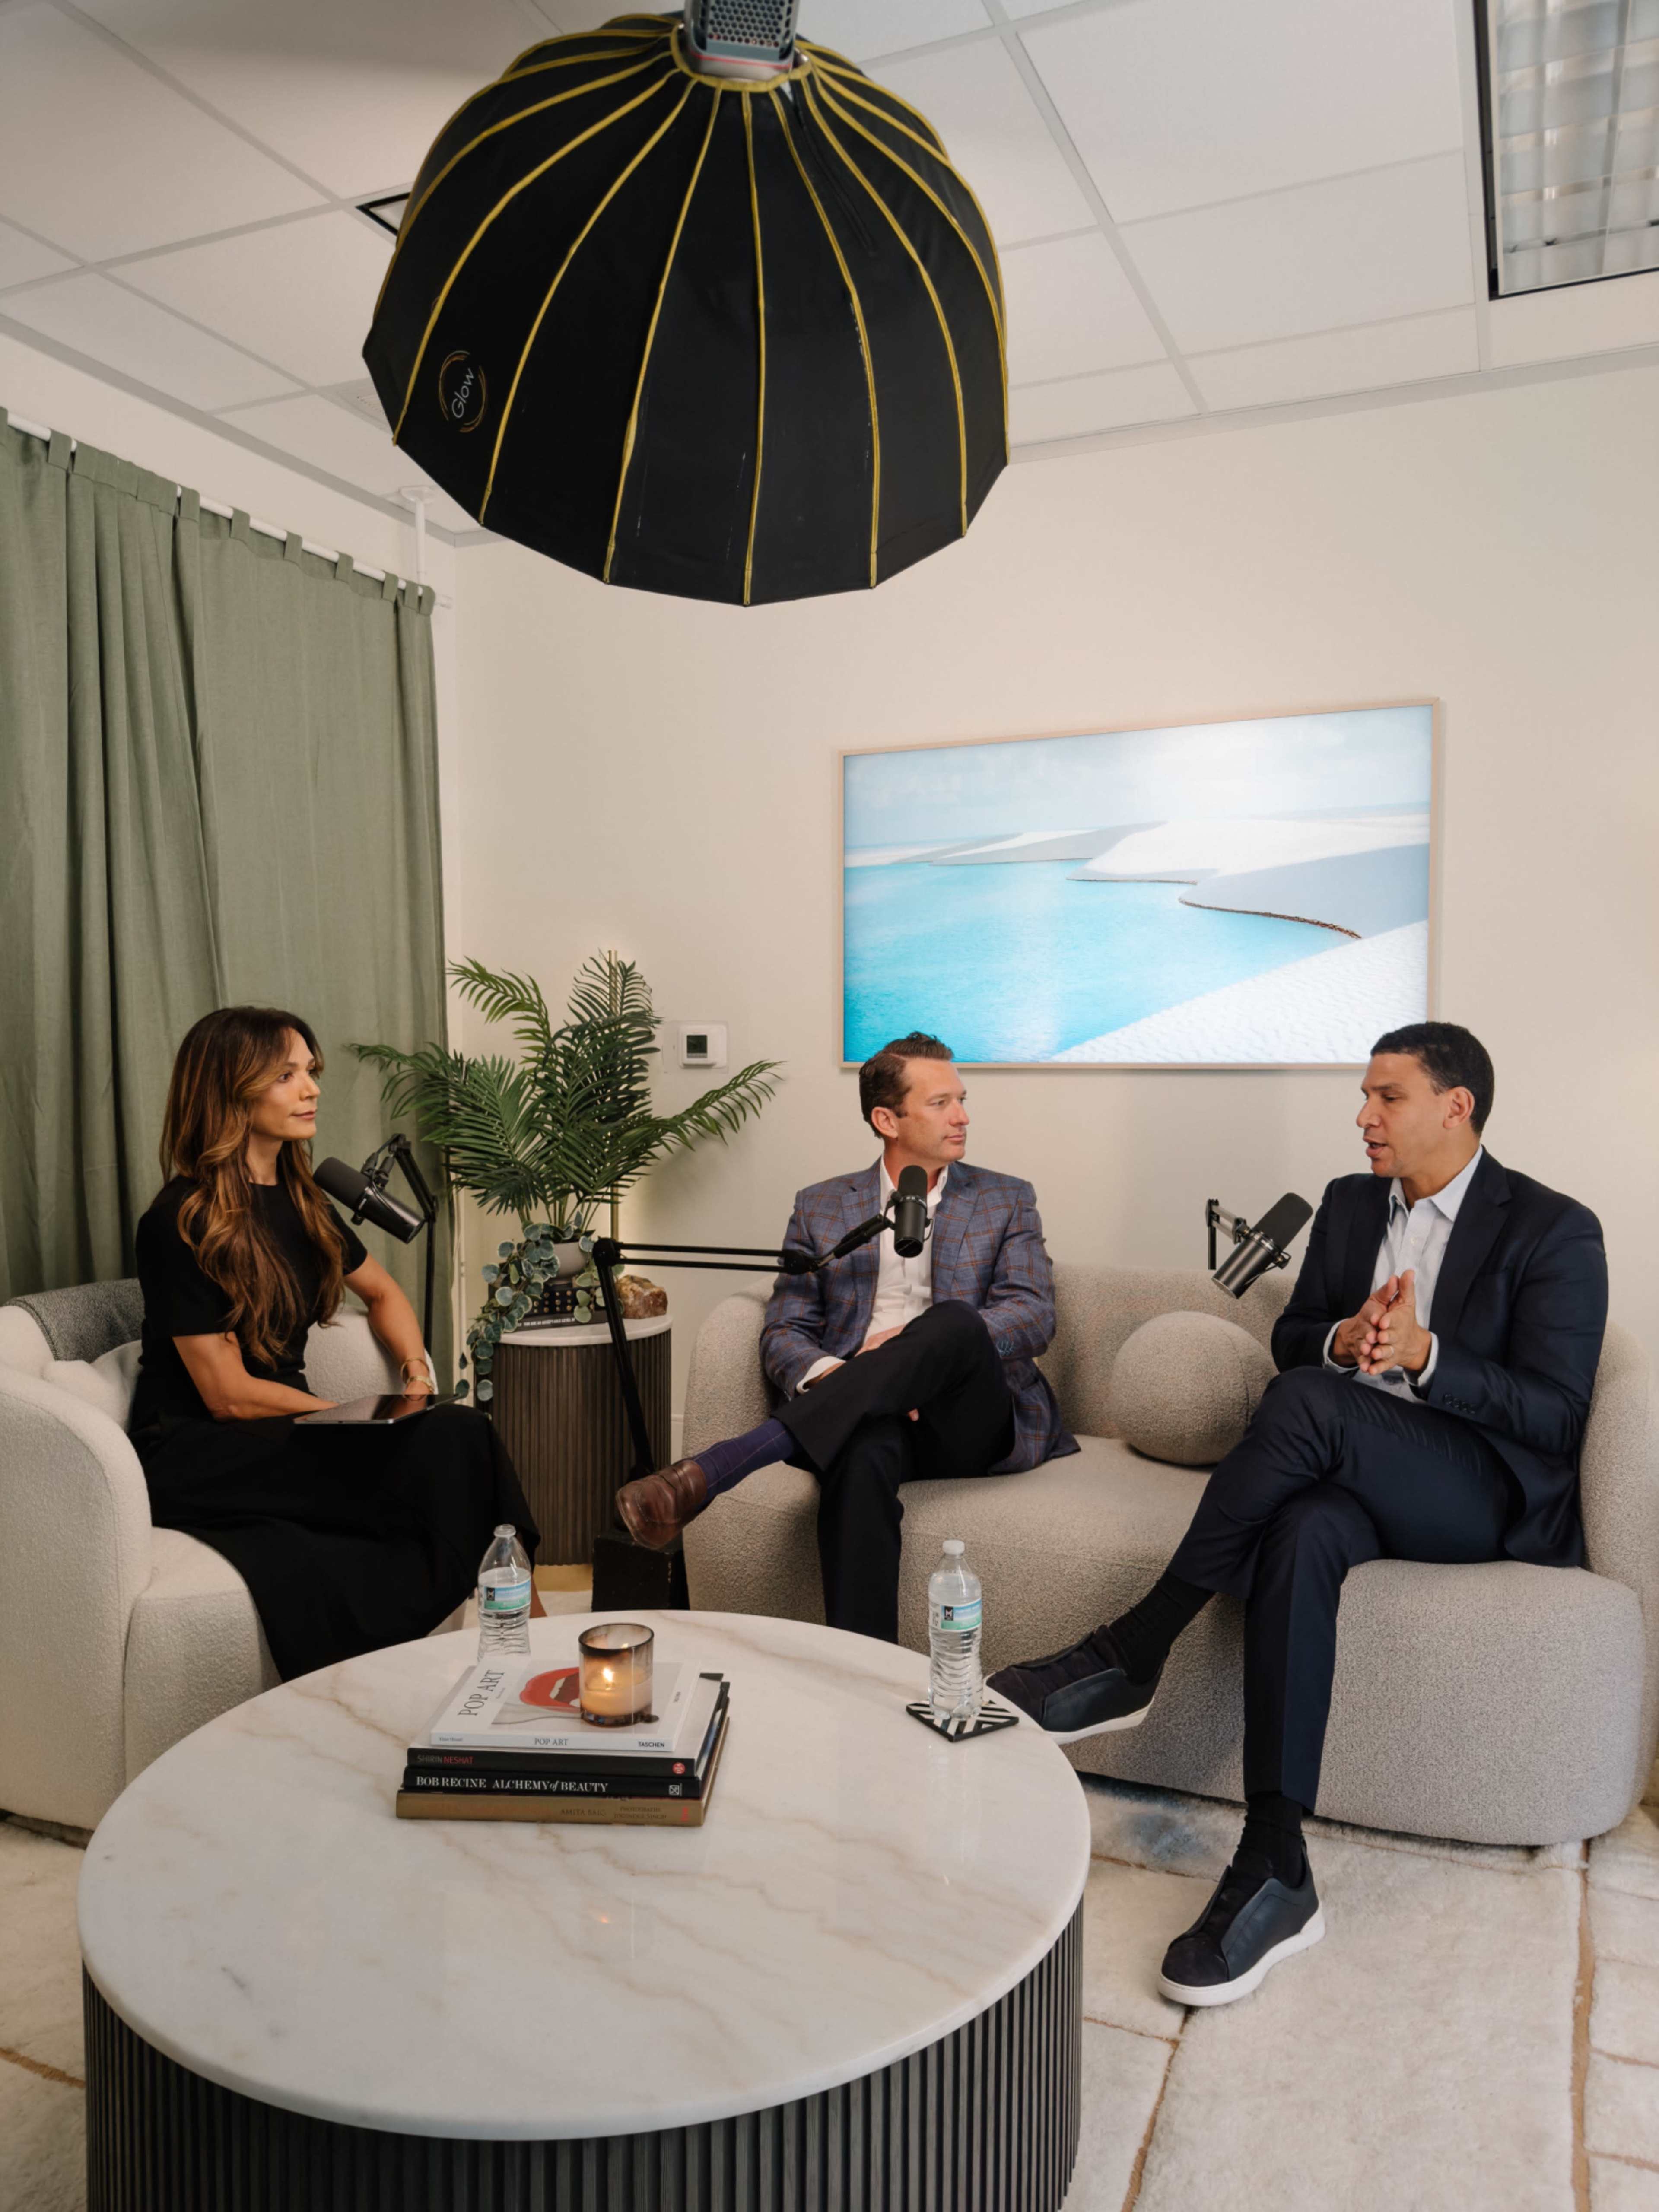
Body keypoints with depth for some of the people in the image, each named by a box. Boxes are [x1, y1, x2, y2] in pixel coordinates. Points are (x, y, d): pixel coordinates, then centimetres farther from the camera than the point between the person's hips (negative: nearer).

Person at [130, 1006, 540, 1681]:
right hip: (197, 1458, -7)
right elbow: (229, 1394, -14)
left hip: (279, 1437, 7)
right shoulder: (181, 1223, -12)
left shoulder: (298, 1200, 11)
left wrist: (416, 1368, 5)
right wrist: (370, 1416, -12)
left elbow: (380, 1290, 25)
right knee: (452, 1443, -29)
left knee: (457, 1435, -24)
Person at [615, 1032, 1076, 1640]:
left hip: (973, 1421, 0)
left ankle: (715, 1468, -43)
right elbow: (783, 1333, 8)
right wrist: (830, 1376, -17)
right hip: (873, 1414, 0)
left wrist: (920, 1340, -16)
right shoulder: (821, 1208, 16)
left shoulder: (1006, 1201, 15)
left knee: (955, 1321, -35)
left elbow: (1034, 1317, 1)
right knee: (863, 1452, -39)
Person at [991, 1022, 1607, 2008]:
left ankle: (1131, 1653, -26)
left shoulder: (1554, 1231, -3)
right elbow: (1292, 1336, 16)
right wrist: (1342, 1339, -8)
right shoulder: (1350, 1203, 15)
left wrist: (1422, 1355, -22)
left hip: (1488, 1497, -4)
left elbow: (1557, 1417, -8)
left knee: (1307, 1401, -34)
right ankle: (1276, 1870, -33)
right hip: (1350, 1472, 5)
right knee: (1303, 1534, -34)